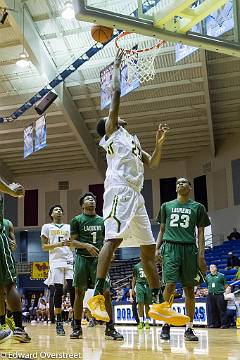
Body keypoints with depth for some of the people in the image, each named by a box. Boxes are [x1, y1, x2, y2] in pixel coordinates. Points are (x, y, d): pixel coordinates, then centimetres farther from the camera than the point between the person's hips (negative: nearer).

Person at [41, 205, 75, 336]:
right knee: (58, 290, -6)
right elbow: (44, 247, 4)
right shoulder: (47, 227, 10)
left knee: (73, 289, -7)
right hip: (56, 261, -2)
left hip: (70, 260, 2)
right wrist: (58, 244, -13)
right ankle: (59, 322, 2)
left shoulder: (69, 227, 19)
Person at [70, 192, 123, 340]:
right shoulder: (77, 220, 4)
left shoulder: (102, 221, 13)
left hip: (98, 259, 2)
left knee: (106, 292, -5)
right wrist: (86, 246, -18)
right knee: (79, 293, 3)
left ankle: (110, 328, 0)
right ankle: (77, 327, 14)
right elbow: (73, 241, -1)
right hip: (82, 259, -2)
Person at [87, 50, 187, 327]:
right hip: (119, 190, -8)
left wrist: (159, 143, 17)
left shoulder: (132, 140, 32)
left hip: (135, 194, 8)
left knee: (149, 247, 4)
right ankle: (97, 296, -24)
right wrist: (117, 65, 14)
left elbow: (152, 163, 31)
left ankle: (157, 304, 8)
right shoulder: (111, 132, 10)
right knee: (114, 238, -23)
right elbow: (116, 93, 4)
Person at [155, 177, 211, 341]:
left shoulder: (197, 207, 11)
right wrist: (157, 248, 5)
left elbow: (200, 232, 6)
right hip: (170, 247, 0)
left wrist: (201, 254, -4)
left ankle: (189, 328, 11)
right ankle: (166, 324, 4)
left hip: (189, 249, 0)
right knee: (170, 285, -11)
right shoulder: (167, 206, 15)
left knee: (189, 289, 2)